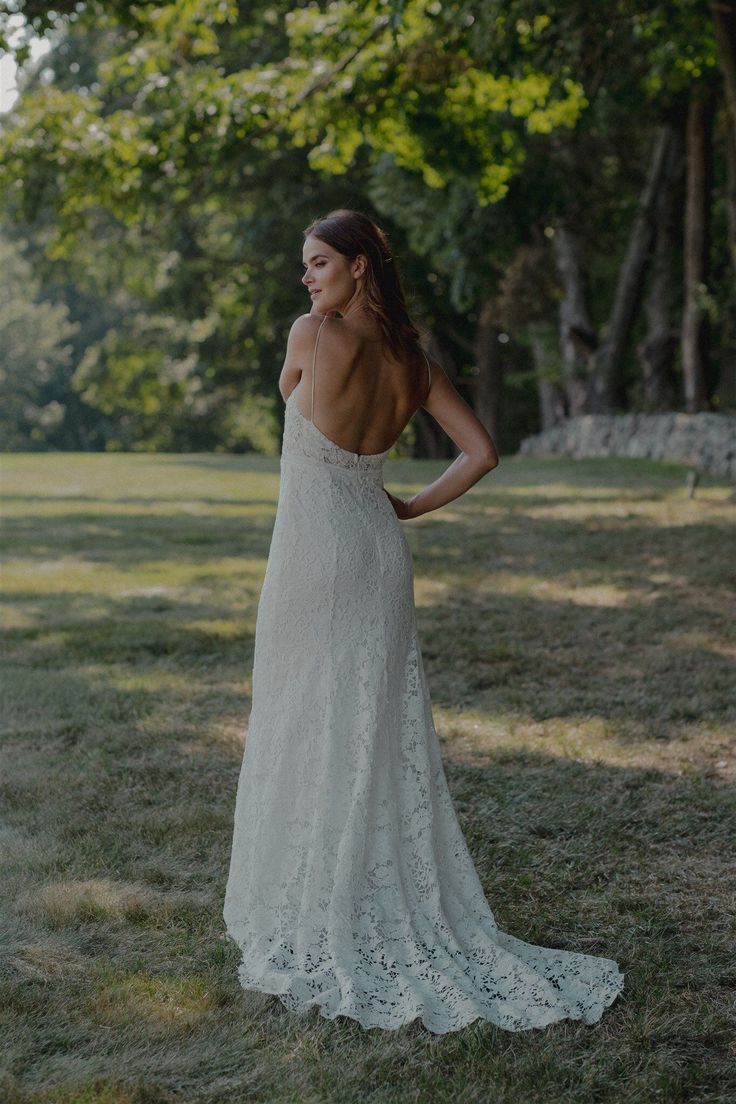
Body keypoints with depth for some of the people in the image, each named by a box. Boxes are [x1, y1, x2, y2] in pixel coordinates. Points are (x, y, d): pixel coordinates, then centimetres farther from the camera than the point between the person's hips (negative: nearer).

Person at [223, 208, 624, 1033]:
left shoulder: (316, 334, -12)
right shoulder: (412, 360, 6)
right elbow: (482, 453, 6)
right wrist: (412, 507, 11)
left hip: (316, 552, -6)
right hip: (381, 549, 7)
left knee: (310, 732, 3)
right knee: (383, 735, 12)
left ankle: (317, 924, 11)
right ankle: (404, 906, 18)